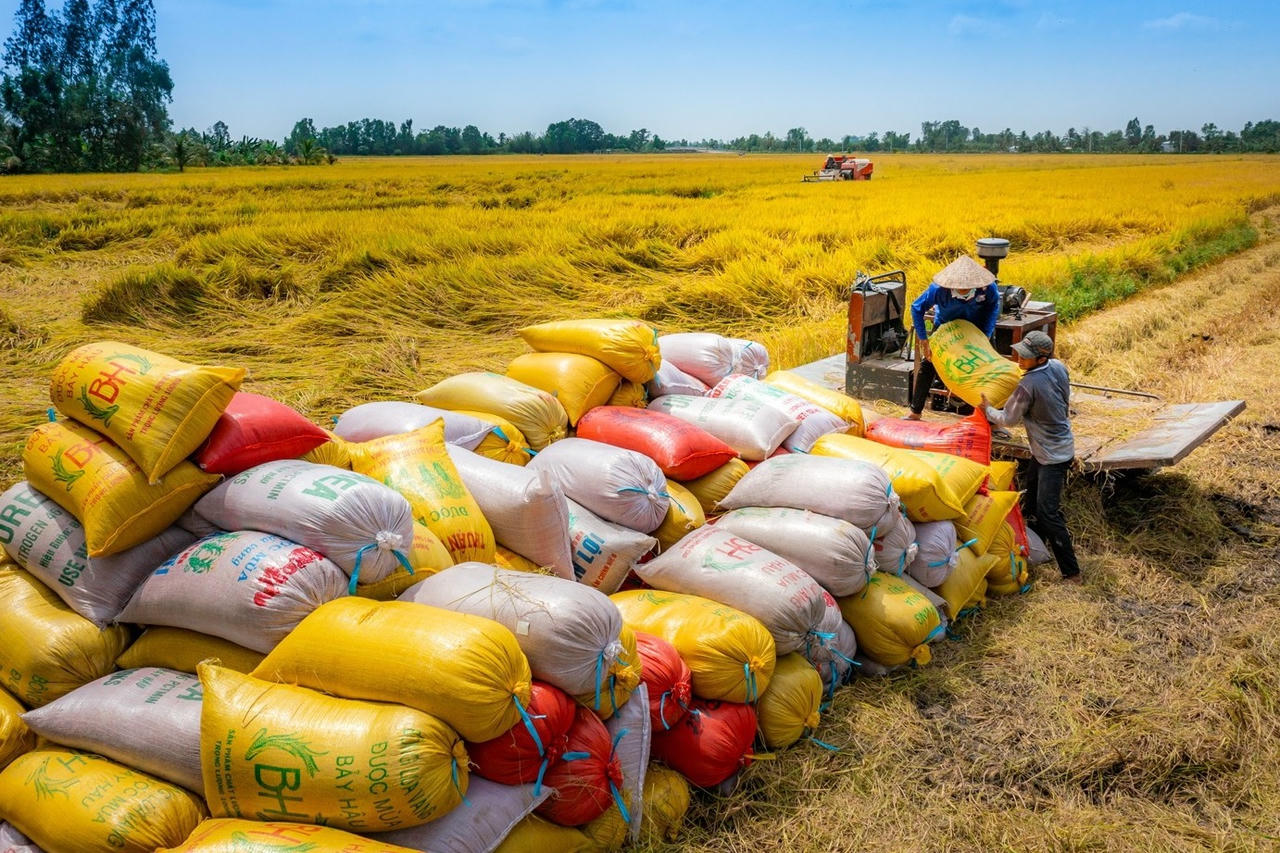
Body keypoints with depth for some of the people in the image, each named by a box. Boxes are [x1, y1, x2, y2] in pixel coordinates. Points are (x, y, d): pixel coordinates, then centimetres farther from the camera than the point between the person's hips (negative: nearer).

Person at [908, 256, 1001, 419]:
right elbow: (917, 308, -22)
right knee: (928, 364, -3)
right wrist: (923, 341, -24)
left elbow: (994, 306, -11)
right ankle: (915, 412, 9)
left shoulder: (988, 287, -34)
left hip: (975, 327, 1)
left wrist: (986, 334, -19)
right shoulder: (939, 288, -38)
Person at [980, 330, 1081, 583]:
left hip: (1053, 455, -10)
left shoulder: (1028, 385, -28)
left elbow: (1008, 419, -13)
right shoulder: (1058, 367, -4)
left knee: (1048, 512, -8)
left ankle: (1071, 573, -3)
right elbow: (1065, 401, 12)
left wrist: (987, 409, 5)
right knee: (1031, 499, 22)